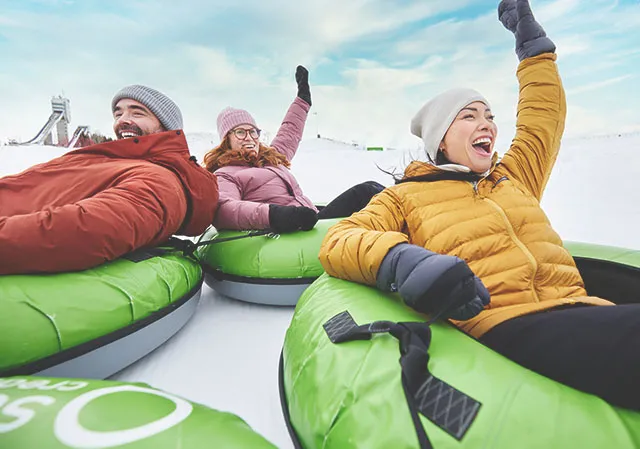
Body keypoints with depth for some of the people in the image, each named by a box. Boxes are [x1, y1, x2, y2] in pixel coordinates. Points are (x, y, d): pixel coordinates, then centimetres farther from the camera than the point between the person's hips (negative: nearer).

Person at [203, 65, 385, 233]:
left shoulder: (272, 157, 25)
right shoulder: (224, 175, 0)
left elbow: (290, 132, 44)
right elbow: (221, 208, -23)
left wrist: (303, 95, 56)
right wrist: (272, 214, -41)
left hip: (313, 223, 9)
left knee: (370, 190, -8)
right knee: (367, 191, -13)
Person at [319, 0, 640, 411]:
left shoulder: (514, 177, 25)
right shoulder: (405, 196, 11)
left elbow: (546, 113, 36)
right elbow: (338, 241, -2)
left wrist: (530, 37, 42)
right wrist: (400, 261, -23)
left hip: (575, 311, 7)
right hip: (505, 325, -6)